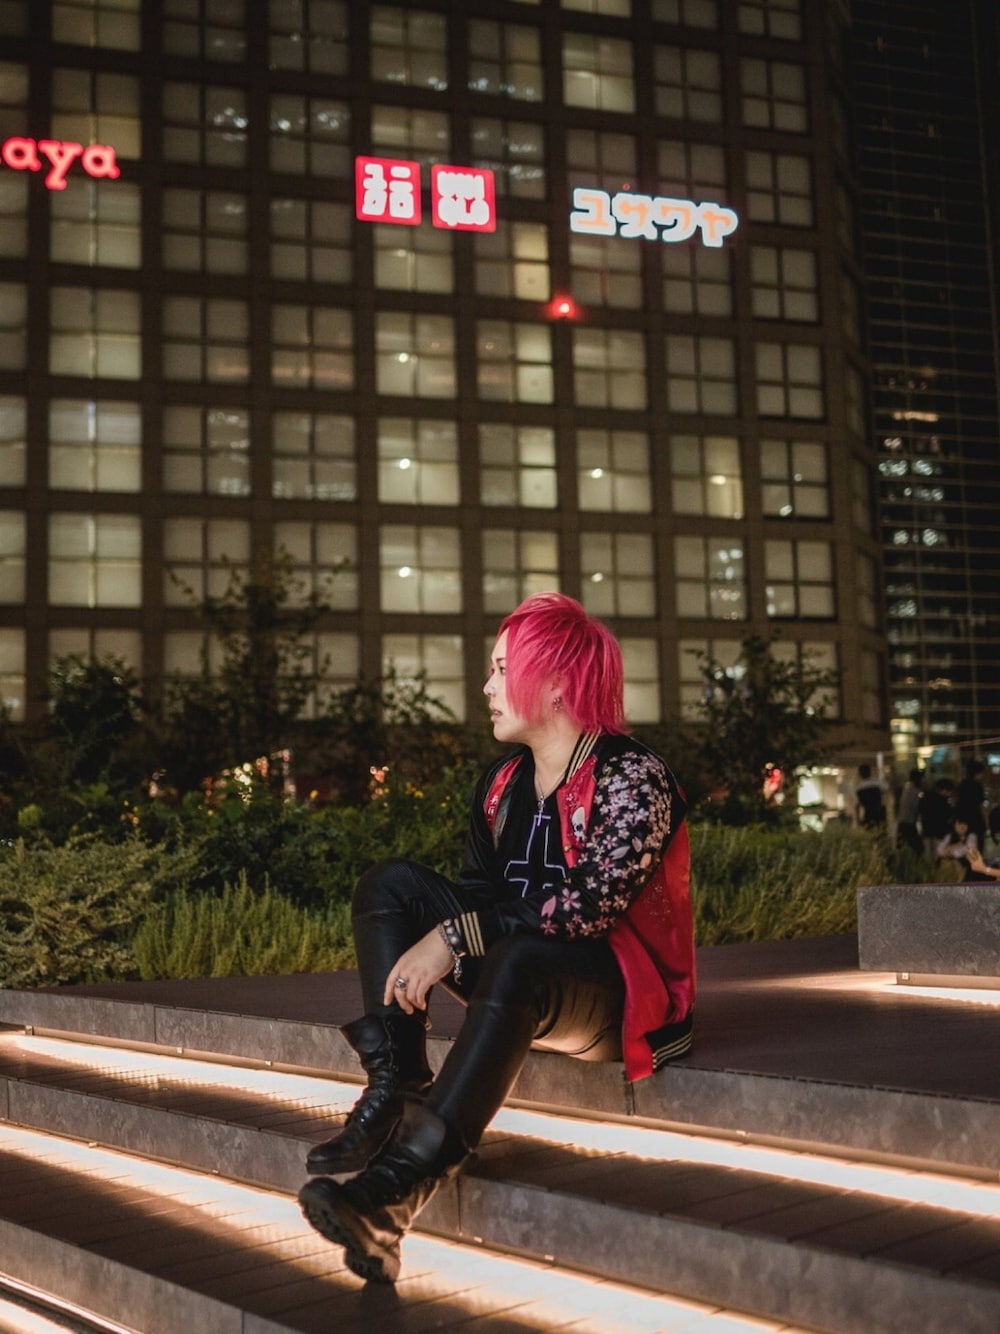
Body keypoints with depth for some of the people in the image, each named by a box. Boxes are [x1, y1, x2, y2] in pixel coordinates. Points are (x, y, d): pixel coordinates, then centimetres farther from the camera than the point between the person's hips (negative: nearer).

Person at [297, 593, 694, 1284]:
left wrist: (454, 937, -26)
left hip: (622, 994, -7)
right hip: (517, 981, 8)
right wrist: (427, 952, -15)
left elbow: (589, 904, -25)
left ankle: (397, 1187, -47)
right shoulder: (505, 782, 9)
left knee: (516, 961, -40)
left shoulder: (635, 779, -13)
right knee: (393, 883, -6)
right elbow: (479, 891, 6)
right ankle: (396, 1090, -20)